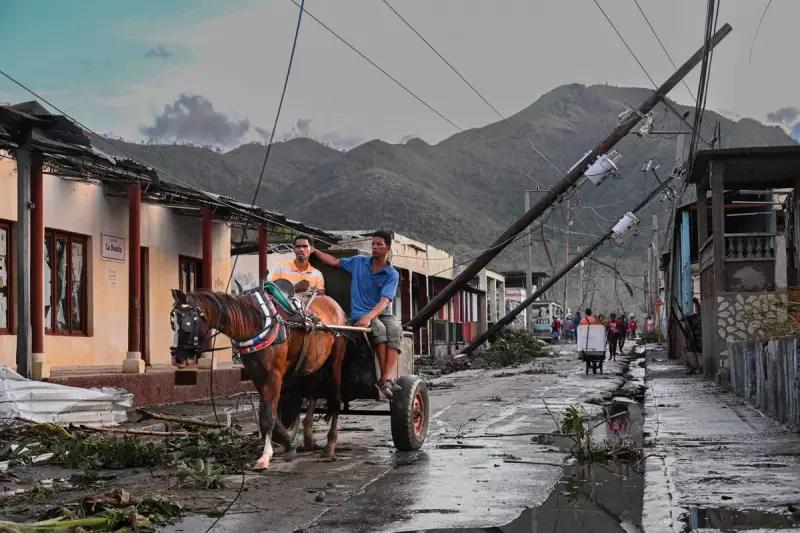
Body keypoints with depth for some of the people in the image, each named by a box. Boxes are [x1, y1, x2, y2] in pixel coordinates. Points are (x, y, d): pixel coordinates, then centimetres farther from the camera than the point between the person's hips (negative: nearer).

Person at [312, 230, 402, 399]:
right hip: (359, 314, 0)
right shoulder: (358, 262, 9)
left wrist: (369, 317, -30)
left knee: (395, 329, -35)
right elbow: (334, 261, 26)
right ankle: (385, 379, -35)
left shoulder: (392, 275, 0)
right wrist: (314, 251, 20)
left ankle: (386, 379, -46)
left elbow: (384, 301, -14)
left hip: (382, 313, 0)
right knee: (379, 328, -35)